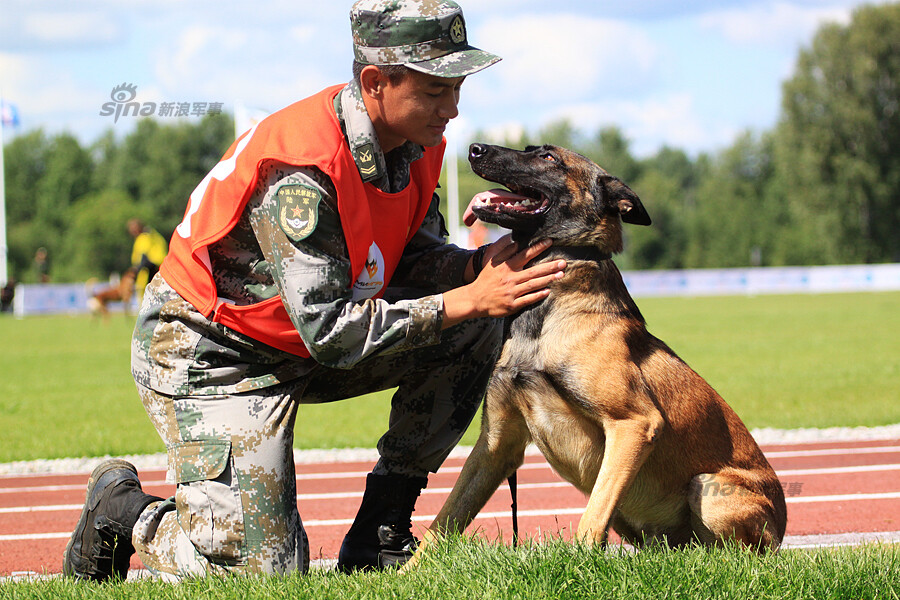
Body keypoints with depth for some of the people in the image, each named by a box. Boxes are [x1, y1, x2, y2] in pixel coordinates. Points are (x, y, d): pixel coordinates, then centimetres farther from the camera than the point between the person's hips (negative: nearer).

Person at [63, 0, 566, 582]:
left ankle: (379, 535, 1)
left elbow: (412, 257, 3)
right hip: (211, 356, -8)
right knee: (261, 570, -16)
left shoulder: (418, 138, -7)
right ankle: (125, 508, 14)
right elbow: (330, 333, -33)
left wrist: (483, 265, -19)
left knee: (477, 331, -7)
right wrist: (469, 298, -32)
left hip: (304, 342, 8)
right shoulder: (301, 170, -32)